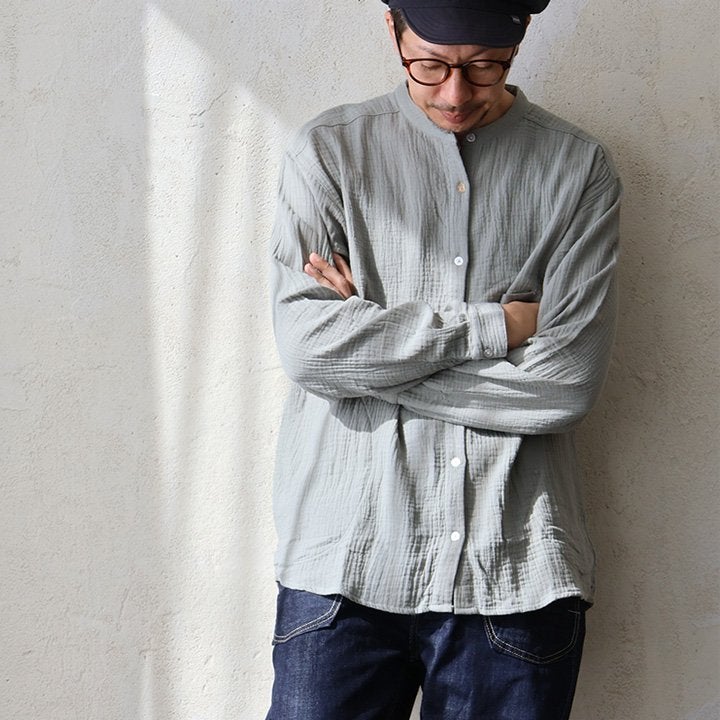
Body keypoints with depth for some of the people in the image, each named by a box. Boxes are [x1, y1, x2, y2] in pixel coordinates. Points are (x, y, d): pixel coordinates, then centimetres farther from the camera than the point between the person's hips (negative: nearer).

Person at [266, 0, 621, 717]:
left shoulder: (578, 168, 3)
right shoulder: (331, 150, 4)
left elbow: (568, 382, -8)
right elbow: (304, 343, -9)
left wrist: (368, 346, -7)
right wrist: (497, 325, -9)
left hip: (515, 571, 0)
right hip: (345, 561, 0)